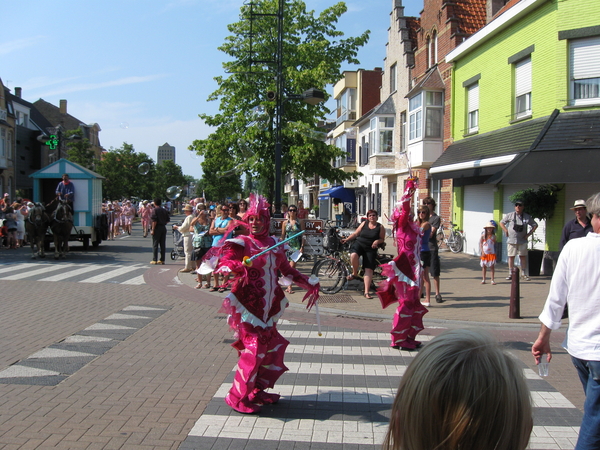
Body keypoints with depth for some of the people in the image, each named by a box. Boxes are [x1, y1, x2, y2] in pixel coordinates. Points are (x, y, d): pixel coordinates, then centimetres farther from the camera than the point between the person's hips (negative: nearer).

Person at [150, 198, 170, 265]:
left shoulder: (155, 210, -9)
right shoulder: (165, 210, 10)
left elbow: (154, 221, -16)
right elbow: (168, 220, 9)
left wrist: (152, 230, -13)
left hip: (157, 228, -6)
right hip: (164, 228, 6)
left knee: (155, 244, 0)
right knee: (163, 245, 8)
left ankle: (154, 260, 0)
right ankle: (162, 260, 10)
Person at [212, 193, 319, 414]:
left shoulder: (274, 244, 10)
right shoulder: (242, 243, -7)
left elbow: (287, 270, 19)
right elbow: (223, 262, -22)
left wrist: (308, 283, 13)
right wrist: (235, 267, -43)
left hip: (270, 306, 7)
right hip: (249, 304, -7)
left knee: (272, 346, 11)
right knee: (254, 348, -9)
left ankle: (257, 390, 27)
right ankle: (238, 396, 5)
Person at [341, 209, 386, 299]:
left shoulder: (380, 227, 4)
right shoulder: (364, 224, 8)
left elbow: (382, 239, 6)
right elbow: (355, 234, 12)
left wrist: (377, 241, -15)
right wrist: (347, 239, 3)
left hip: (370, 249, -1)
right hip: (359, 244, 1)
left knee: (369, 269, -10)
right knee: (353, 255, -34)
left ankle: (367, 292, -7)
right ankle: (355, 273, -6)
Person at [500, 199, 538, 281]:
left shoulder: (527, 217, 0)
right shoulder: (510, 215, 0)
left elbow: (535, 225, 11)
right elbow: (501, 222, 12)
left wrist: (529, 234, 1)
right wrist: (506, 231, -1)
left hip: (522, 241, 0)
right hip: (511, 240, 0)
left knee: (523, 257, 2)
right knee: (511, 257, 3)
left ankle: (524, 274, 8)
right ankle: (510, 274, 10)